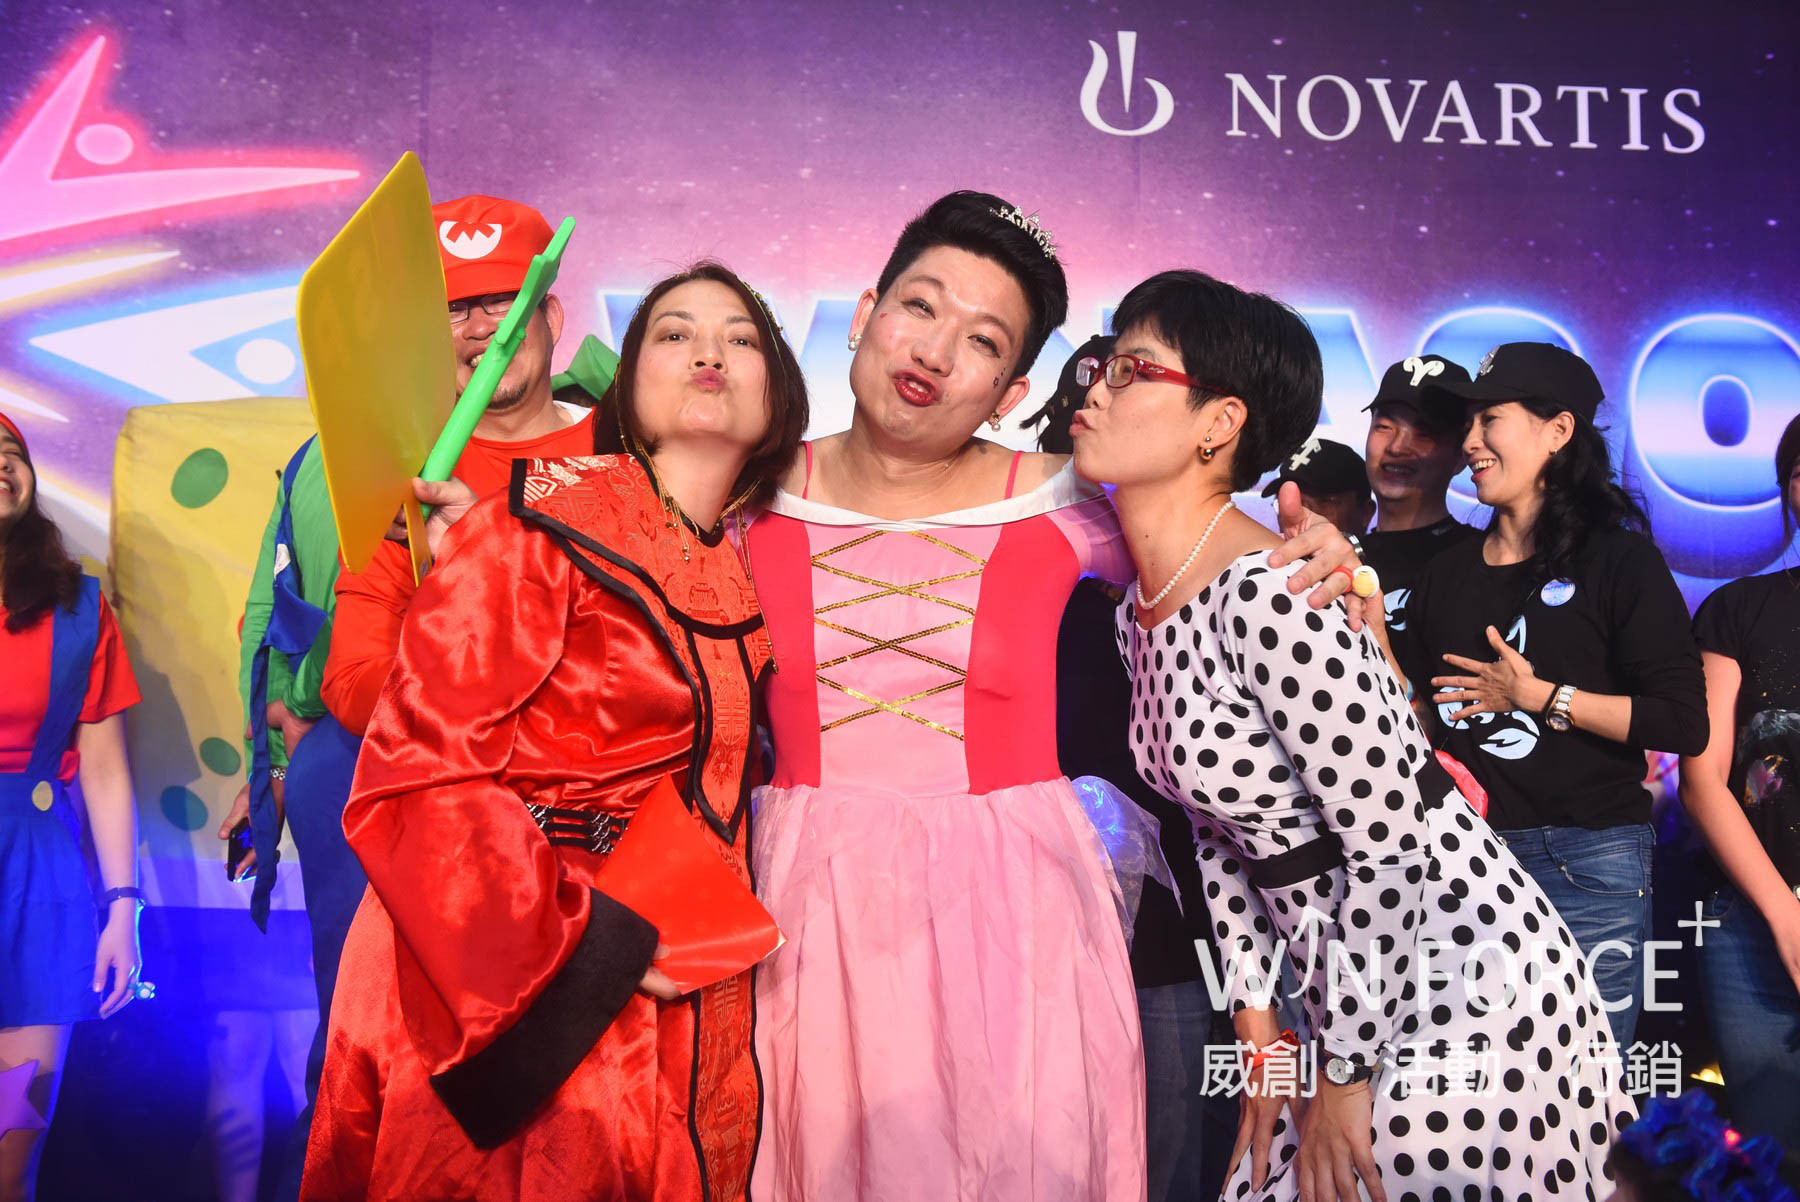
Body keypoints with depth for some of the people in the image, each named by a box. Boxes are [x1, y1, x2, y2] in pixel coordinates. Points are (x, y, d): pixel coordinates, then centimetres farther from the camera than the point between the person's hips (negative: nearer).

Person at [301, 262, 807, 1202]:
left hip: (665, 1012, 6)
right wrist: (588, 943, -18)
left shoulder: (750, 579, 8)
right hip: (495, 1006, -5)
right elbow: (417, 769, -15)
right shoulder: (548, 523, -10)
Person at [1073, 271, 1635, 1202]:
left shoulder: (1269, 594, -23)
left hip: (1464, 993, -8)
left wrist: (1344, 1079, -13)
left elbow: (1392, 845, -22)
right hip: (1353, 988, 8)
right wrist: (1259, 1031, 8)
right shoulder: (1140, 610, 4)